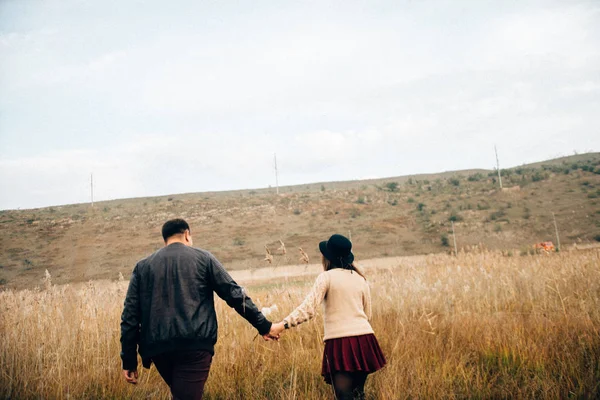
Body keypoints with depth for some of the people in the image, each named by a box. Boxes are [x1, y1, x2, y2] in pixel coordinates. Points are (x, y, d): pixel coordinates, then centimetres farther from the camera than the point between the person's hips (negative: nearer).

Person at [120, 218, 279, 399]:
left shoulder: (142, 266, 16)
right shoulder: (202, 258, 9)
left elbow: (130, 315, 10)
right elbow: (234, 294, 6)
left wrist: (129, 360, 12)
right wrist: (263, 325, 11)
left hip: (158, 348, 4)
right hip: (195, 344, -3)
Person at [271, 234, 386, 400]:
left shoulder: (327, 277, -2)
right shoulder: (360, 278, 13)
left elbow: (308, 308, -13)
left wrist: (283, 325, -15)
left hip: (340, 341, -5)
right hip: (364, 339, 5)